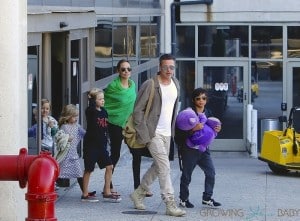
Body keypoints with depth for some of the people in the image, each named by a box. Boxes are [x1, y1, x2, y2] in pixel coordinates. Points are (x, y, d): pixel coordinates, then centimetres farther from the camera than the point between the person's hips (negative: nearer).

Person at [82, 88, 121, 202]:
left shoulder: (103, 111, 8)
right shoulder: (90, 111, -10)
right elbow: (92, 107, -36)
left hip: (101, 144, 6)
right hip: (91, 144, -6)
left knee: (109, 166, 1)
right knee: (89, 169, 2)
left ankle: (107, 193, 8)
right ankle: (85, 194, 11)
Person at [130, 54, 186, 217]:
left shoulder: (175, 83, 7)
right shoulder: (150, 85, -15)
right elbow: (137, 110, -12)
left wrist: (173, 129, 16)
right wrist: (144, 134, -16)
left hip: (167, 133, 7)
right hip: (153, 134, -7)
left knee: (157, 167, 16)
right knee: (164, 167, -11)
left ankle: (138, 194, 32)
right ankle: (170, 204, -10)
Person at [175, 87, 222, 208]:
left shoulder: (208, 113, 8)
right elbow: (180, 131, -20)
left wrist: (217, 129, -4)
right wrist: (193, 129, -32)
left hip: (203, 148, 5)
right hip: (189, 149, -5)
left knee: (211, 172, 0)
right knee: (186, 174, 5)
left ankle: (207, 198, 11)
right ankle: (183, 199, 18)